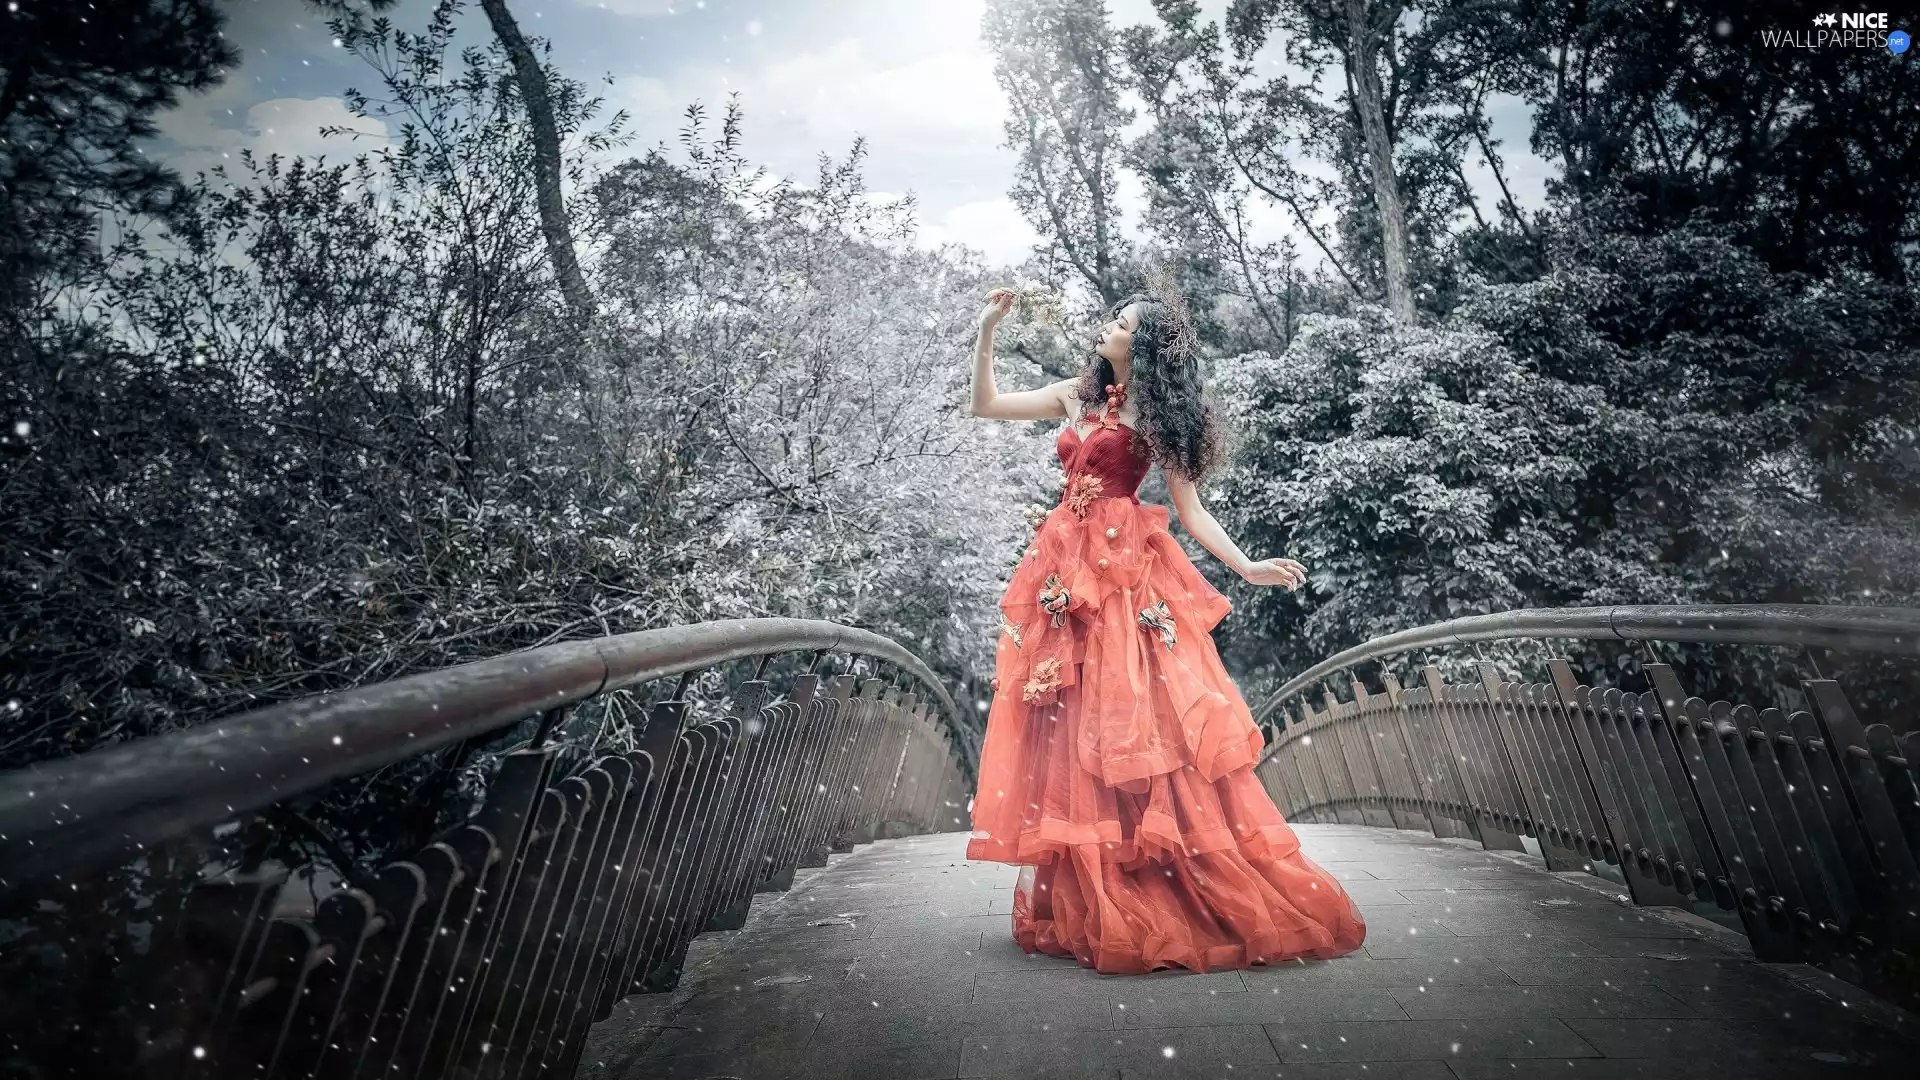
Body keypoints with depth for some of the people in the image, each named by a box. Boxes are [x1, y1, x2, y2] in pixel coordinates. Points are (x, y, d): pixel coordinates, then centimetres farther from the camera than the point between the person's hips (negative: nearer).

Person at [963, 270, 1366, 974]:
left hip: (1128, 572, -4)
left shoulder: (1156, 414, 2)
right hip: (1066, 570, 5)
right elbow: (985, 406, 21)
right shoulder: (1078, 396, 15)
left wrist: (1246, 567, -13)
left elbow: (1189, 508, -1)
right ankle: (1077, 900, 13)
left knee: (1136, 721, -9)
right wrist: (987, 331, 14)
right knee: (1066, 729, 3)